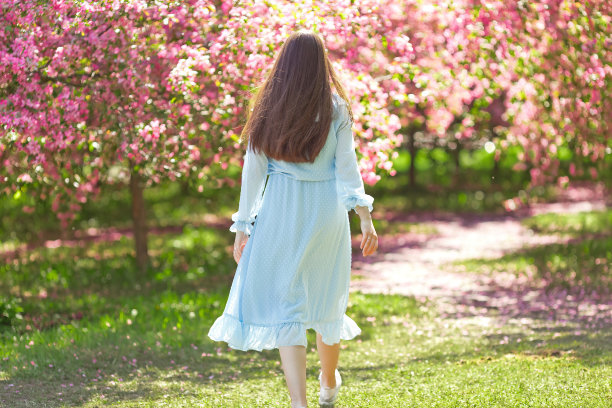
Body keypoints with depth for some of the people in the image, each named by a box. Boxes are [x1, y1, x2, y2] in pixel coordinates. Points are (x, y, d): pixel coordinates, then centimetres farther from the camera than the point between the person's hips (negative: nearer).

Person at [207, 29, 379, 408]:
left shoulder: (267, 108, -3)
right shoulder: (336, 108, -4)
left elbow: (253, 168, -2)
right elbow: (347, 167, -10)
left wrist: (243, 226, 3)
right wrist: (365, 216, -11)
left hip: (280, 211, -1)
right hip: (327, 210, 1)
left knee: (284, 304, 0)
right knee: (326, 297, 20)